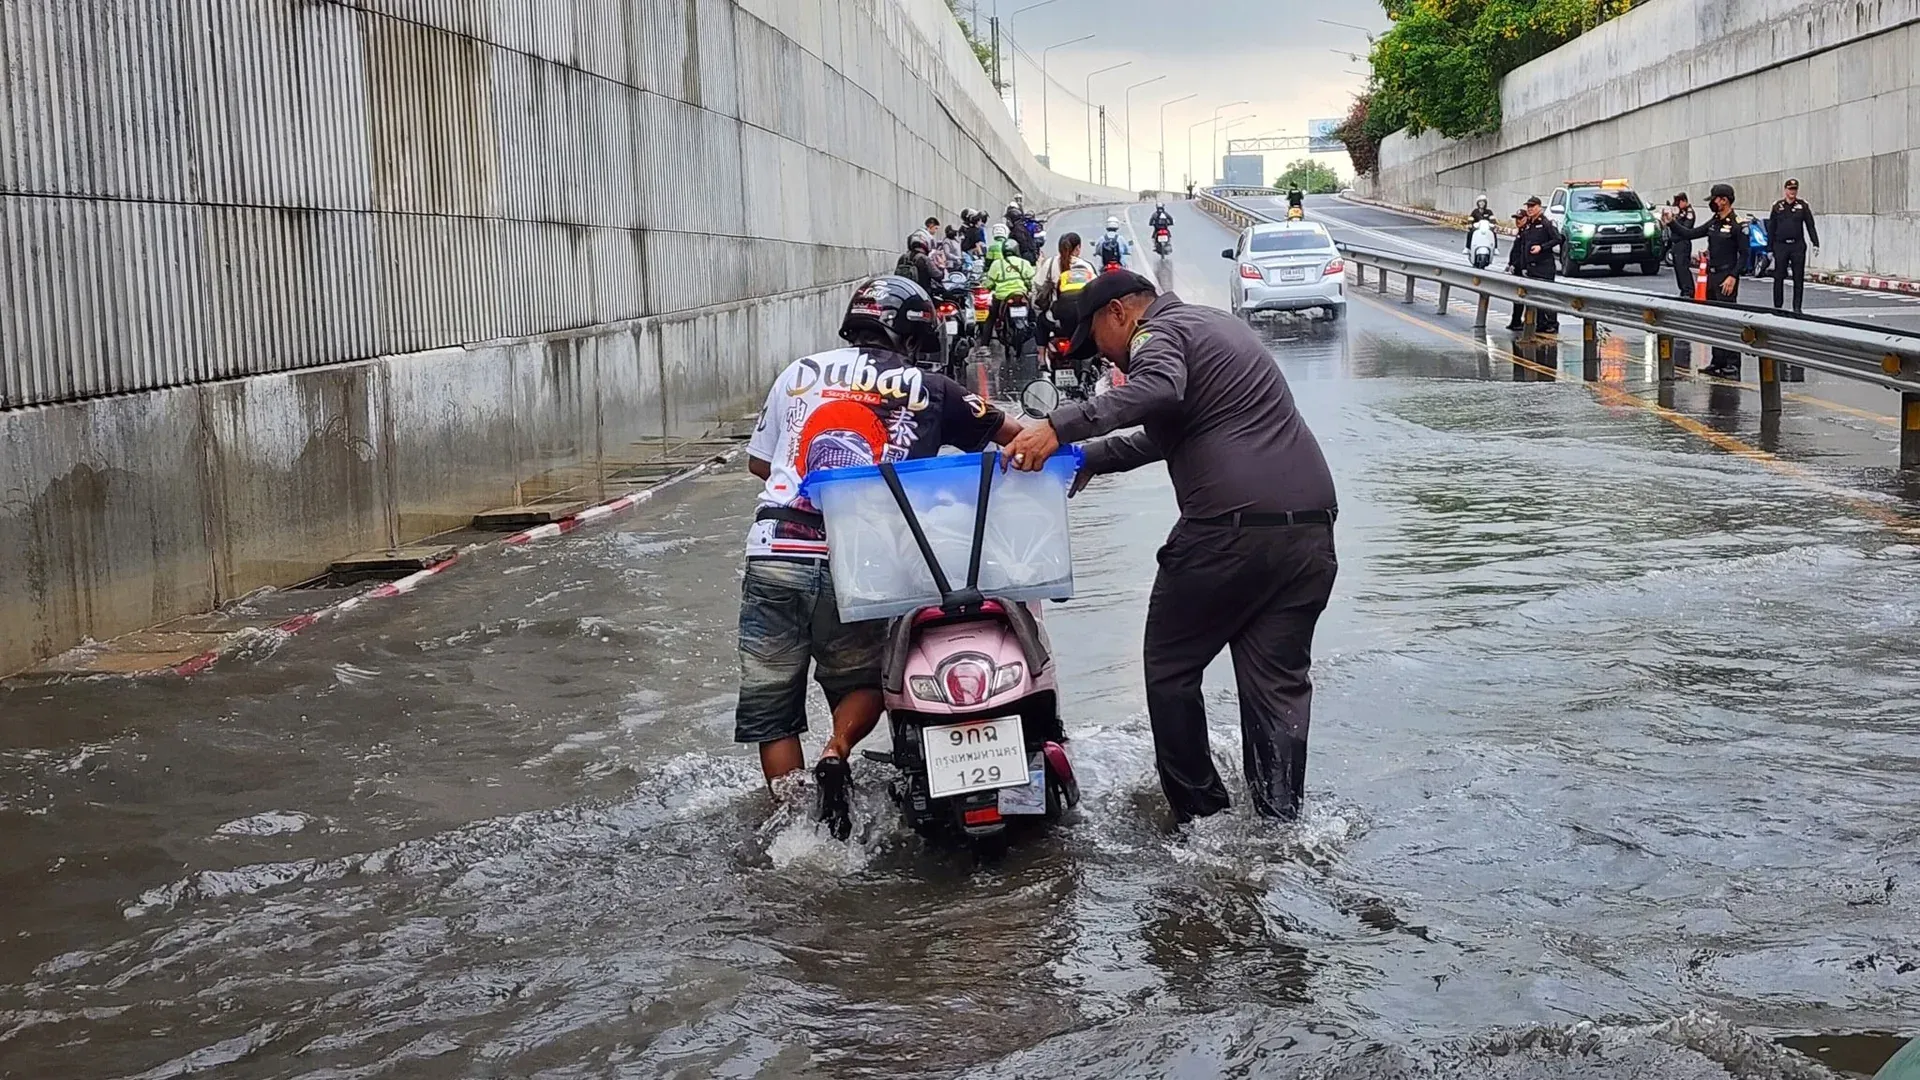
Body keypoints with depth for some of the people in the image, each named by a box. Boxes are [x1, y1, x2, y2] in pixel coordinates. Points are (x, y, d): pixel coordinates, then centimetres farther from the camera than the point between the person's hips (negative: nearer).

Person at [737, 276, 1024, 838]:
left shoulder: (801, 371, 14)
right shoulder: (927, 390, 9)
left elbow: (758, 462, 19)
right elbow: (1015, 436, 11)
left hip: (773, 554, 1)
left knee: (771, 705, 10)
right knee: (861, 683, 21)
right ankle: (836, 753, -6)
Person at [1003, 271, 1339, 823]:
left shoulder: (1158, 333, -1)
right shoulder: (1214, 323, 27)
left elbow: (1160, 391, -26)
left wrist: (1062, 426, -31)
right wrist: (1086, 459, 28)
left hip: (1231, 527, -8)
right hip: (1312, 527, 8)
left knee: (1170, 668, 8)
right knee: (1279, 680, 11)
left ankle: (1199, 812, 10)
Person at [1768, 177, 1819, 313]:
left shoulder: (1802, 205, 6)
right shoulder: (1777, 206, 7)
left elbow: (1810, 226, 6)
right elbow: (1771, 229, 10)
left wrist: (1815, 243, -3)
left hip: (1798, 246, 0)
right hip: (1781, 246, 0)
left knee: (1799, 278, 1)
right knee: (1779, 278, 1)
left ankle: (1797, 307, 6)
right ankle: (1777, 306, 9)